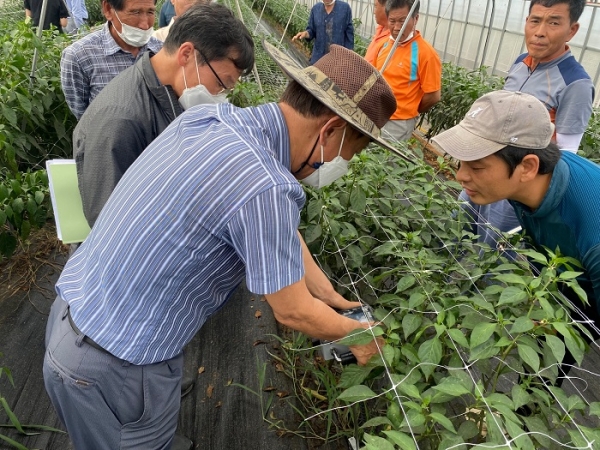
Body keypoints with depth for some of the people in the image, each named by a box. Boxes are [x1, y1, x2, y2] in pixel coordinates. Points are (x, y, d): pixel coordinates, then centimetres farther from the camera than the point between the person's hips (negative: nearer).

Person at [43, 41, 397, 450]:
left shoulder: (211, 117, -4)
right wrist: (356, 332, 4)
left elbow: (280, 229, 5)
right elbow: (293, 312, -16)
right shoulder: (263, 187, -31)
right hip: (113, 369, -7)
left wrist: (329, 295, 14)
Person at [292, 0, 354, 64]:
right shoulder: (316, 8, 3)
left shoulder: (345, 7, -5)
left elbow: (349, 34, -3)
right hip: (319, 56, 3)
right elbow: (311, 30, 9)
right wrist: (305, 33, -14)